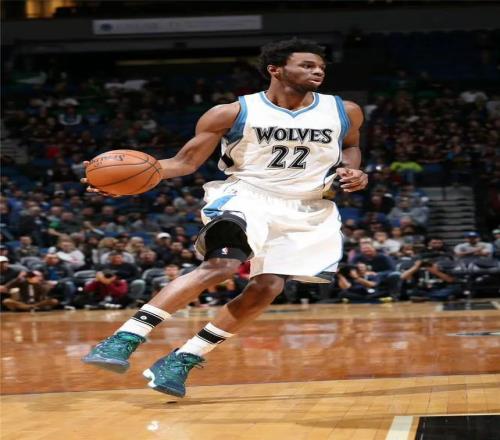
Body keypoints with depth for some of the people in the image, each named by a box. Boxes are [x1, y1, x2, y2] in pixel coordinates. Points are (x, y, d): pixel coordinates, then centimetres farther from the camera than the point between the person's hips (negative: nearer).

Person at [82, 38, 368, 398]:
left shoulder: (344, 112, 0)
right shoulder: (233, 113, -10)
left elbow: (350, 145, 23)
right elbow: (186, 161, -6)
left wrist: (352, 169, -1)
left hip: (305, 210, 5)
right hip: (245, 196, -4)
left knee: (267, 288, -8)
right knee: (222, 264, -28)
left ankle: (183, 359, 3)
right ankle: (125, 339, -30)